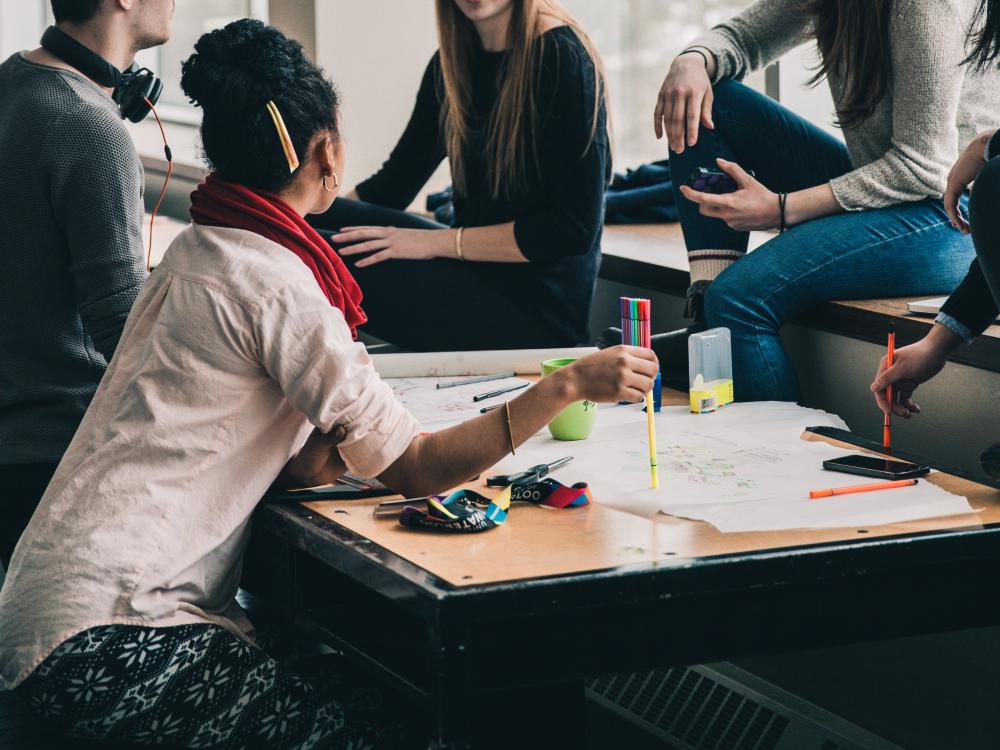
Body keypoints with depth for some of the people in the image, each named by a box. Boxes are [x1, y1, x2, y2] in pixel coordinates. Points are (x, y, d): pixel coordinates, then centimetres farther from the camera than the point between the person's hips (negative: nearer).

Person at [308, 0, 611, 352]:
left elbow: (573, 229, -17)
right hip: (476, 272, 7)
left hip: (538, 309, -7)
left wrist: (437, 242, -17)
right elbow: (393, 182, 13)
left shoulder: (561, 59, -14)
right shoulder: (451, 62, 8)